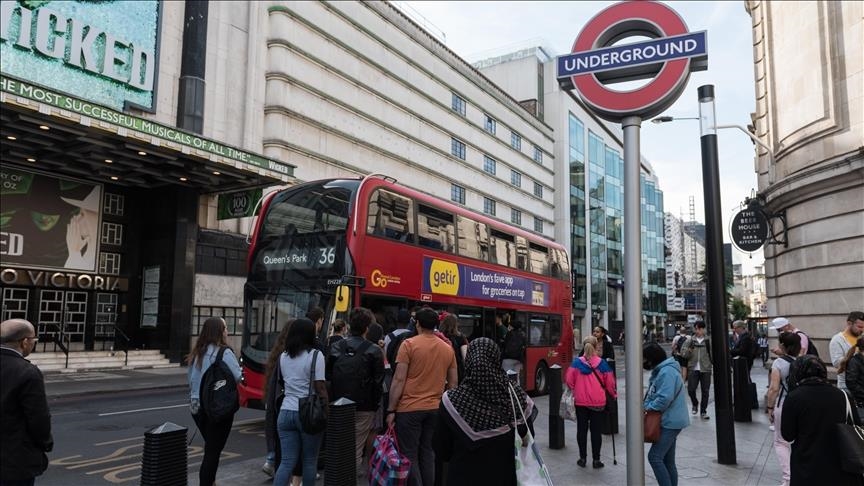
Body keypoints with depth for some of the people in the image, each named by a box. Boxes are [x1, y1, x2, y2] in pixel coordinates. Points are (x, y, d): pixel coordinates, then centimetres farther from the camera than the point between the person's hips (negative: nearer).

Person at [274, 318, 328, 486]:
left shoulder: (283, 356, 9)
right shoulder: (315, 355, -10)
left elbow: (283, 383, 14)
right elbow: (320, 388, -12)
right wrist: (327, 412, -7)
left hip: (285, 412, 5)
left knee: (286, 462, 7)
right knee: (309, 462, 9)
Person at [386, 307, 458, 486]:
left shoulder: (409, 344, -8)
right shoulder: (448, 349, 7)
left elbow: (399, 380, -11)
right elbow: (453, 383, 10)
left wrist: (391, 410, -6)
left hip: (410, 408, -5)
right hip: (436, 409, 5)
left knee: (409, 455, 3)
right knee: (428, 454, 13)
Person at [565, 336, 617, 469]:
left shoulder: (577, 362, -7)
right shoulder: (602, 363, -8)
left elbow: (569, 380, -6)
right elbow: (609, 383, -3)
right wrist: (614, 394, 16)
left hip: (580, 402, 1)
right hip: (598, 403, -1)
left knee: (582, 429, 12)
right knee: (596, 431, 8)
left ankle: (582, 458, 18)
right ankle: (596, 460, 13)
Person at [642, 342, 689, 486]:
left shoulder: (667, 372, -19)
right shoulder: (660, 371, 14)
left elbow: (665, 398, -28)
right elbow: (653, 395, 18)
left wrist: (648, 408, -15)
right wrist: (647, 405, 1)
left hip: (671, 422, -10)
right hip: (669, 421, 10)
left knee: (654, 456, -13)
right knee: (668, 461, 13)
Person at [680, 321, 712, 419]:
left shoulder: (709, 340, 3)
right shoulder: (690, 340, 4)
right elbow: (683, 354, 3)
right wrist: (690, 349, -14)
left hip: (705, 369, 0)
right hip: (693, 368, 0)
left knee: (705, 391, 4)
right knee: (691, 389, -5)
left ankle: (703, 411, 17)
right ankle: (695, 404, 25)